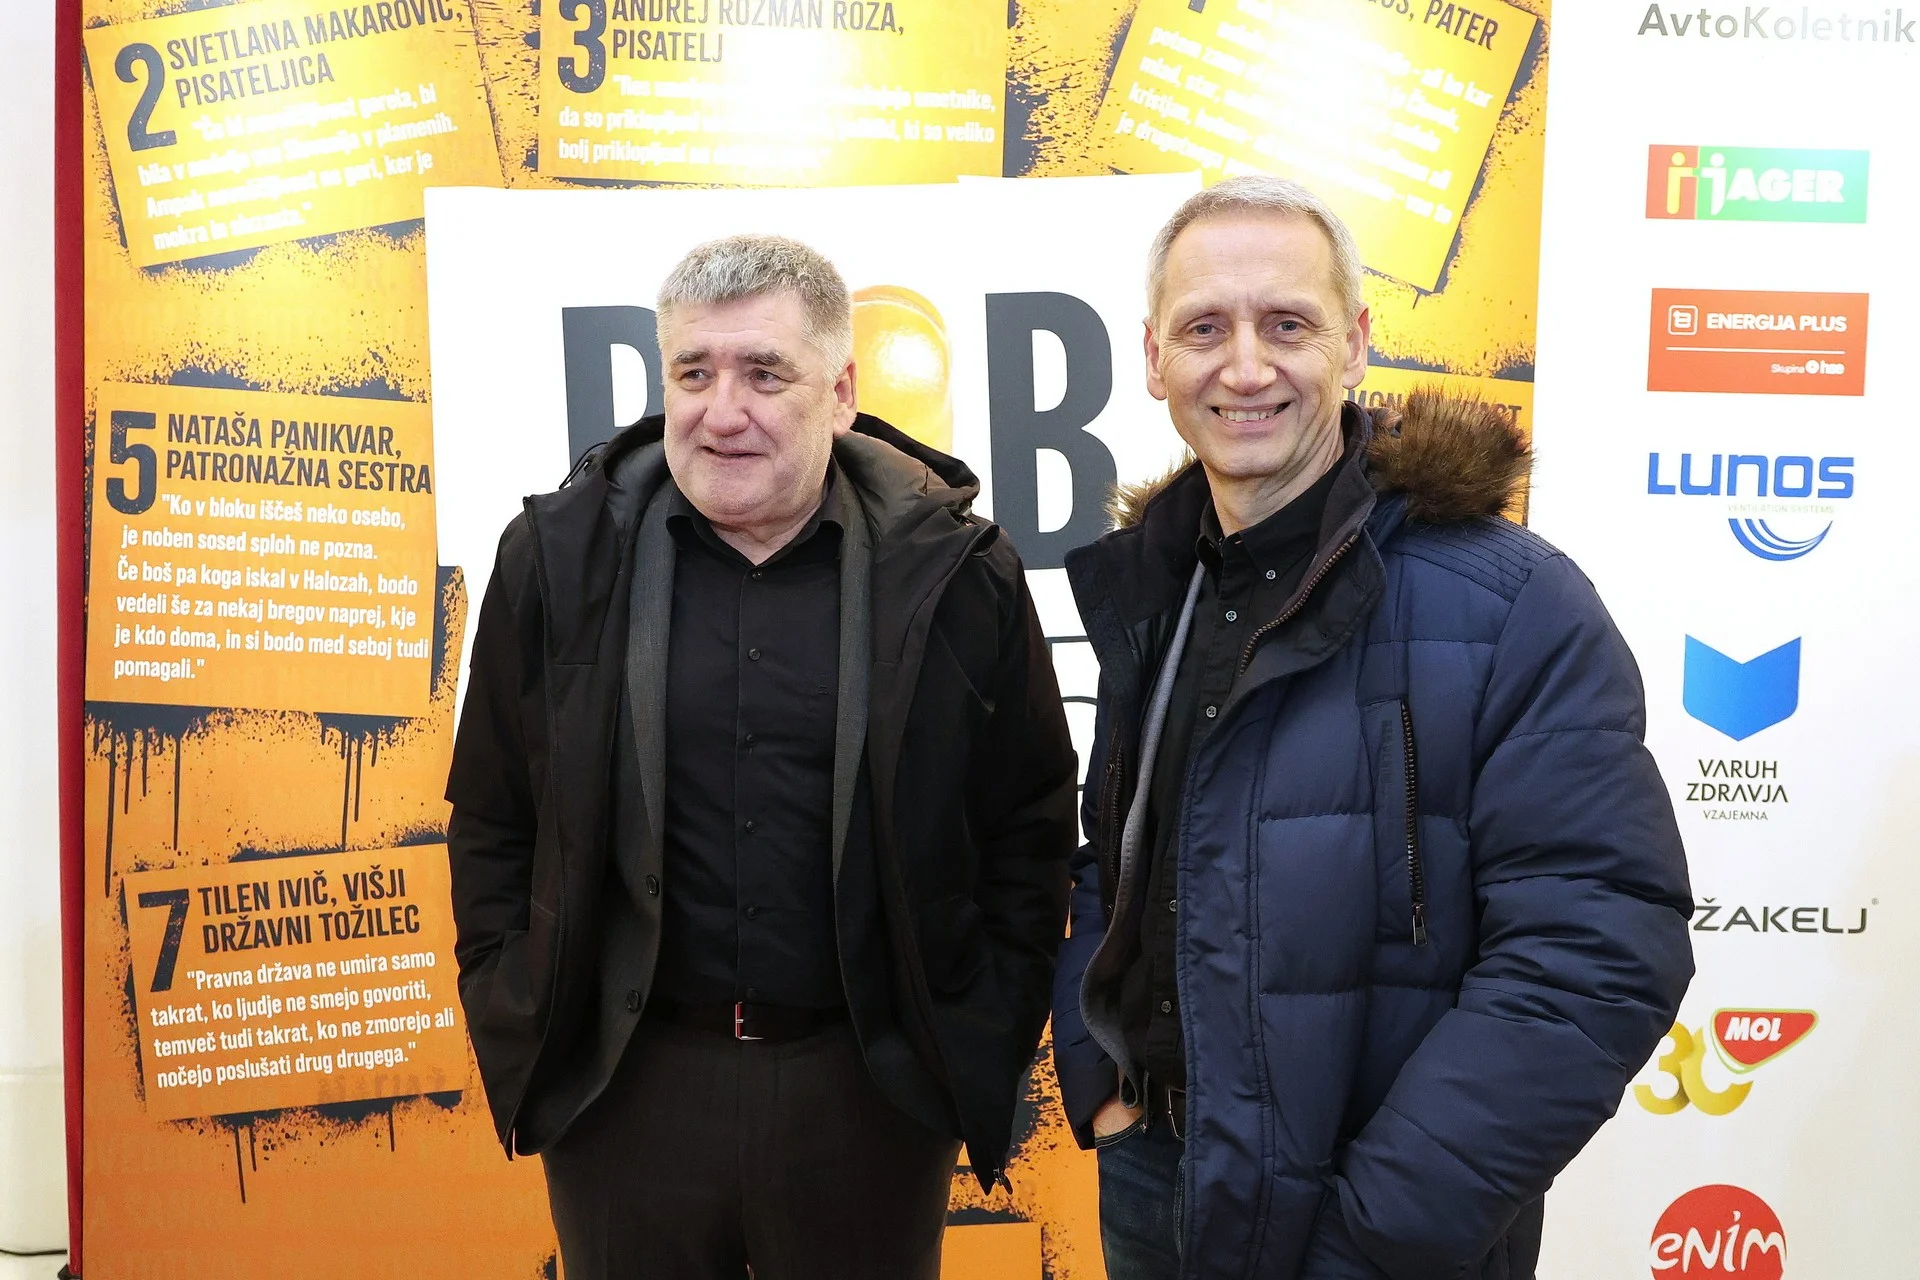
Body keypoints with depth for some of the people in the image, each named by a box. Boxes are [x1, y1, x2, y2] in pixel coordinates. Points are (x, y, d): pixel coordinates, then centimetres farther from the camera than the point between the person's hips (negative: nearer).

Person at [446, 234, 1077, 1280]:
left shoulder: (958, 576, -6)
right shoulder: (560, 560, -3)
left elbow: (1030, 831, 0)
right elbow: (492, 825, 5)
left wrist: (982, 1054, -2)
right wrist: (519, 1042, 1)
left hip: (873, 1092, -1)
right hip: (620, 1090, 1)